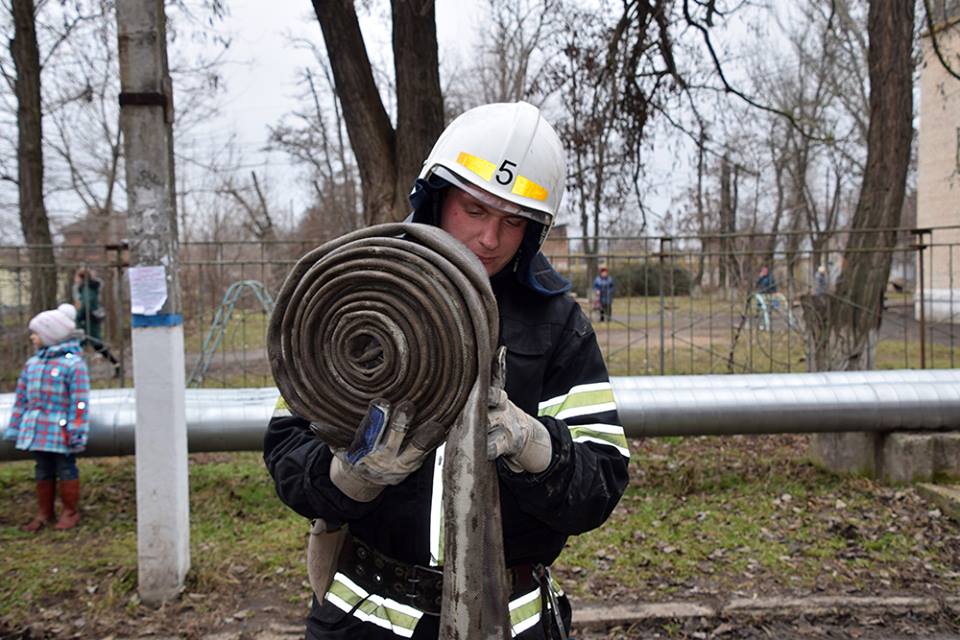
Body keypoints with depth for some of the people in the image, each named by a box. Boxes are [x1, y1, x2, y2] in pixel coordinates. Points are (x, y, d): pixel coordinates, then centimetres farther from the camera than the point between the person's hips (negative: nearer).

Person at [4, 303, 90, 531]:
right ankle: (44, 512, 26)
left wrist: (77, 432, -16)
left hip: (60, 430, -6)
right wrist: (15, 427, 13)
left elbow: (79, 402, -13)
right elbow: (22, 397, 14)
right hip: (37, 428, 6)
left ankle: (70, 511, 18)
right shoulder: (32, 363, 9)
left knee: (66, 469, 5)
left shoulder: (73, 363, -12)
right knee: (43, 470, 14)